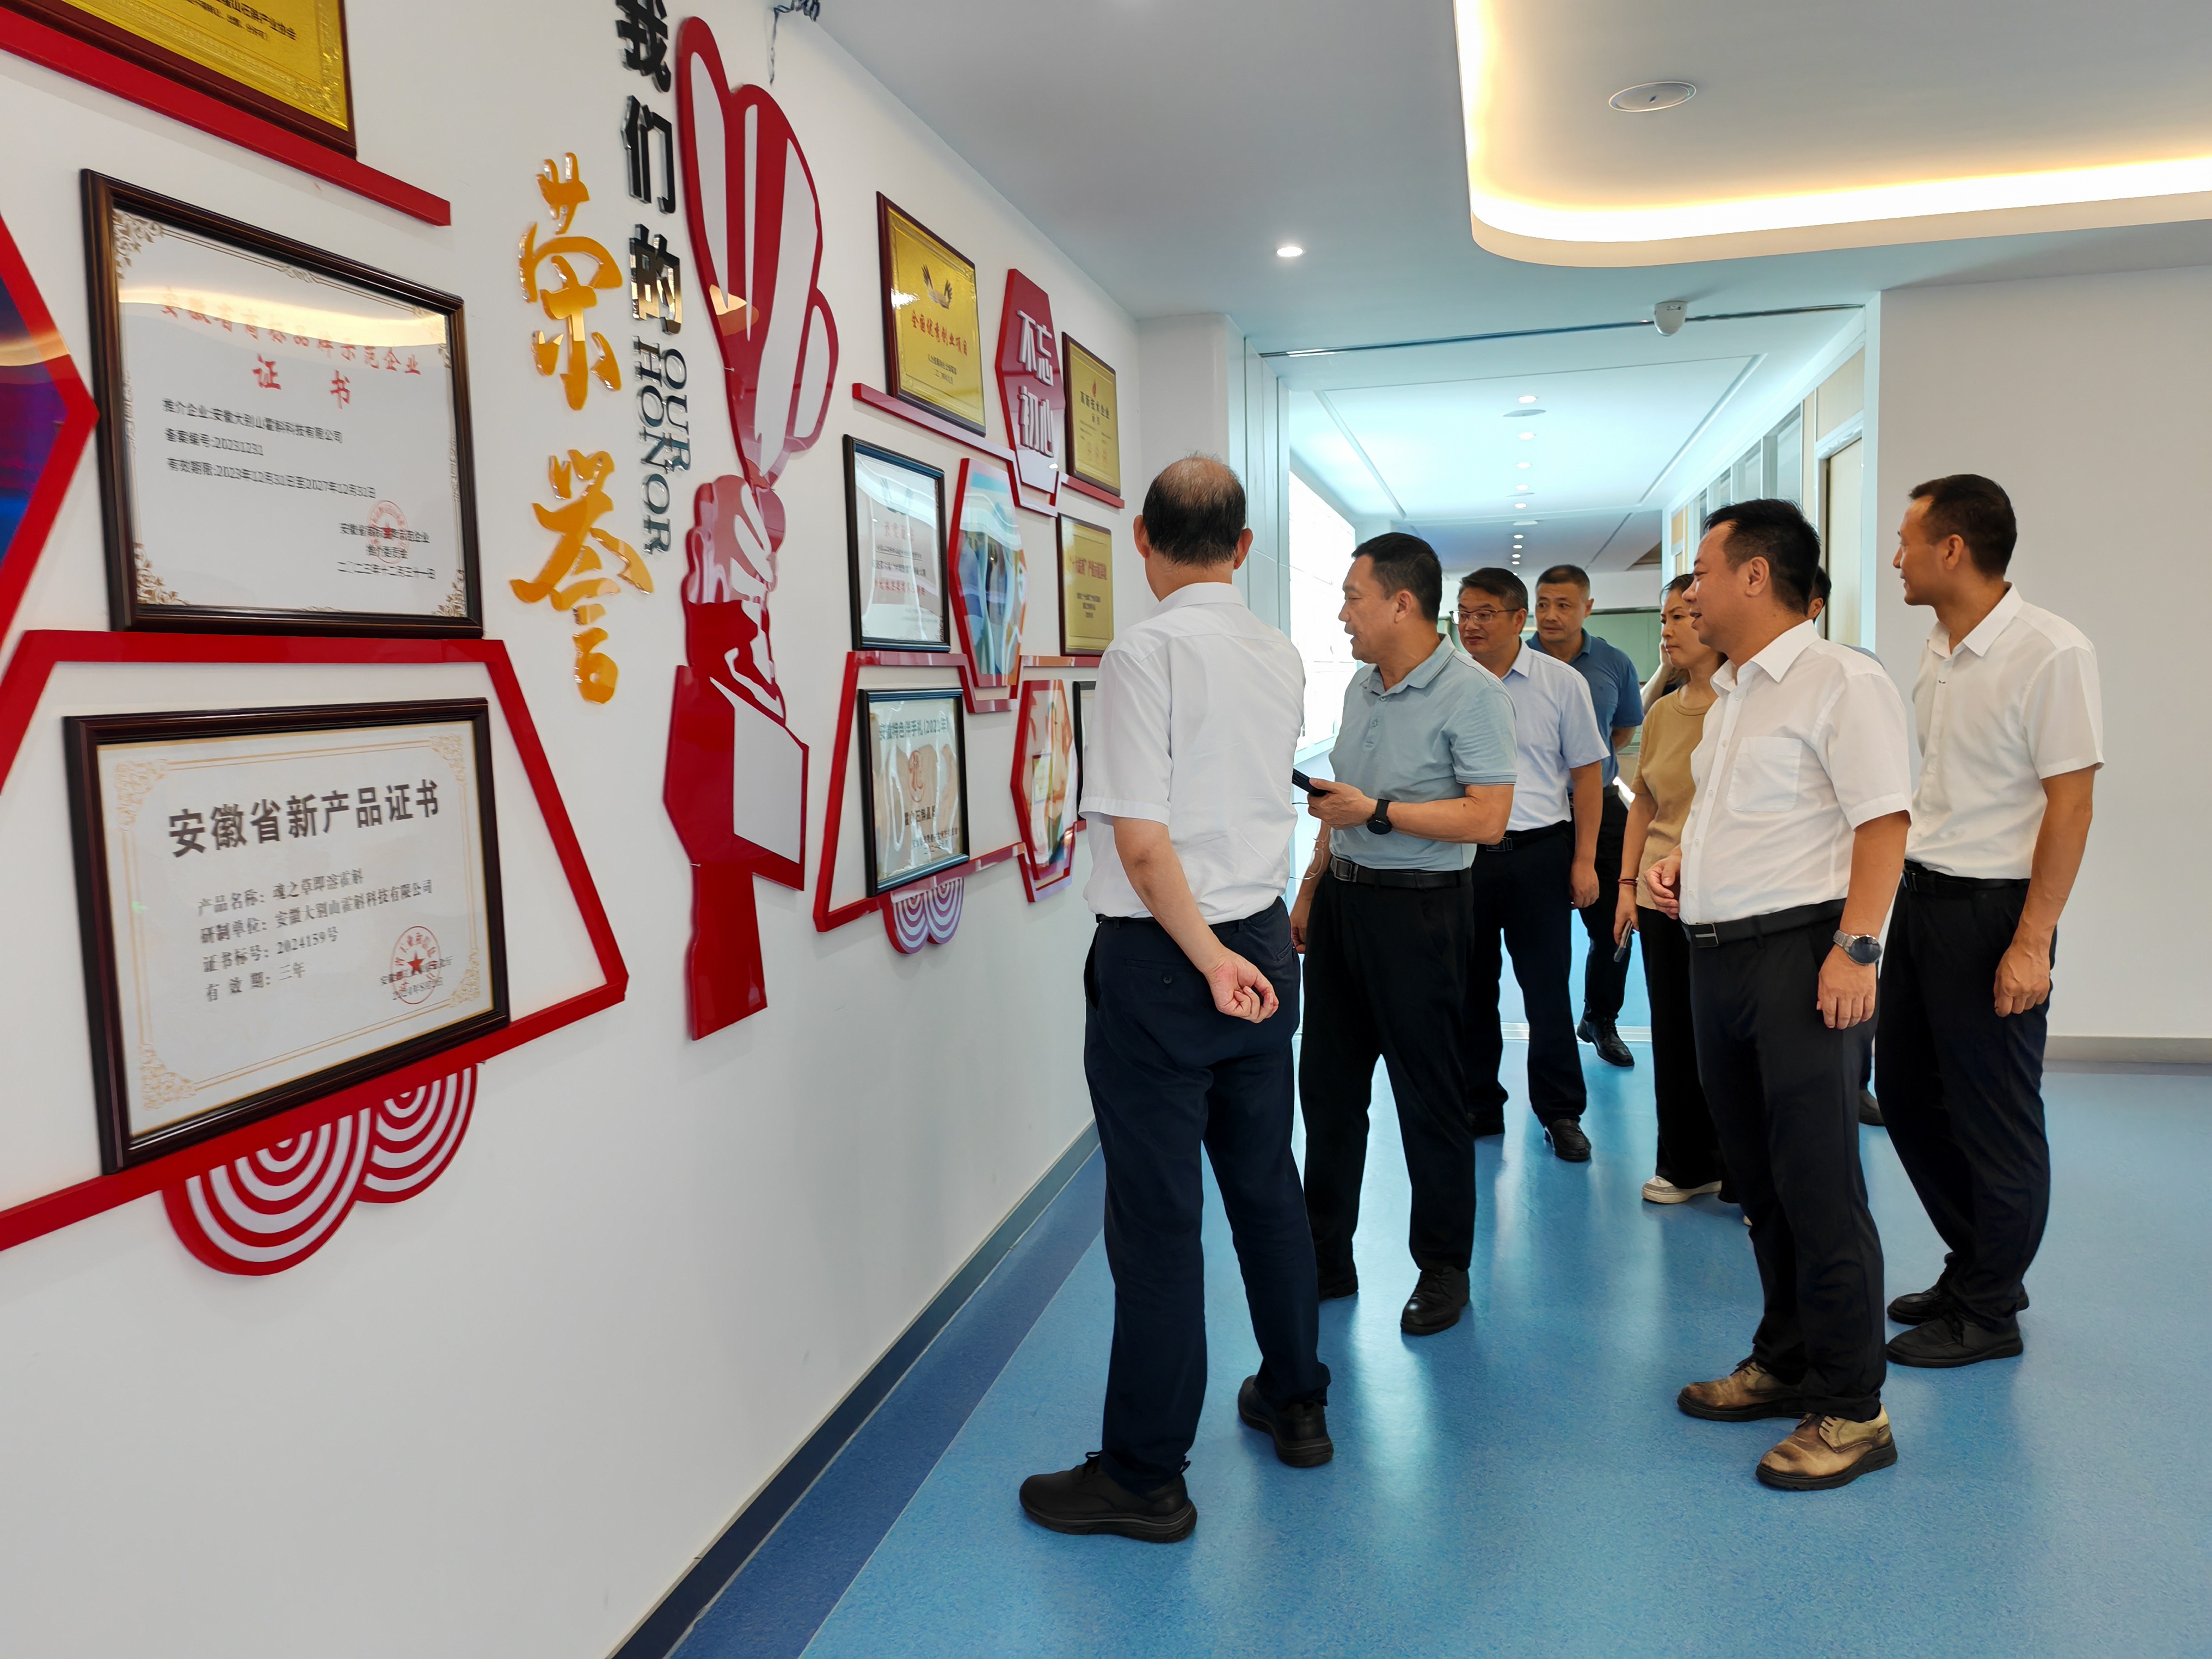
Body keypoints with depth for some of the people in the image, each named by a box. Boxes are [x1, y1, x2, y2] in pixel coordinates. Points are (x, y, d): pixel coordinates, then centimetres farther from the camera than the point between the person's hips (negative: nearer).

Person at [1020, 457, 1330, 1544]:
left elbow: (1142, 839, -21)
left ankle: (1145, 1475, 13)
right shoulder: (1282, 658, 6)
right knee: (1266, 1181, 19)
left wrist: (1207, 959, -13)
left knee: (1157, 1215, 1)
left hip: (1160, 958, -7)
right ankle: (1295, 1402, 35)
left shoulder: (1143, 654, -15)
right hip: (1263, 941, 7)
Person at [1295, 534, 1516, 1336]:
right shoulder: (1360, 685, 11)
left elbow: (1487, 818, -20)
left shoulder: (1471, 693, -13)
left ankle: (1443, 1268, 21)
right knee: (1327, 1083, 12)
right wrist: (1311, 887, 18)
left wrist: (1376, 812, -21)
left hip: (1417, 910, -8)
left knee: (1429, 1096, 4)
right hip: (1342, 901, 8)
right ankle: (1325, 1256, 26)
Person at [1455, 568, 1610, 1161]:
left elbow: (1586, 774, 4)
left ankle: (1560, 1112, 20)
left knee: (1547, 988, 5)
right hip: (1461, 851, 1)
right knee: (1471, 986, 10)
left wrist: (1584, 860, 0)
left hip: (1538, 851, -1)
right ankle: (1478, 1107, 24)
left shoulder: (1562, 683, 0)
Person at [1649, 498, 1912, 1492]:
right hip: (1716, 953, 9)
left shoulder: (1839, 681, -10)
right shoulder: (1730, 693, 18)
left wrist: (1856, 947, -23)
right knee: (1758, 1178, 15)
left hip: (1796, 952, -9)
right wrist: (1679, 860, 10)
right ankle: (1786, 1363, 29)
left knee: (1819, 1186, -4)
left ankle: (1852, 1411, 8)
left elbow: (1883, 822, -16)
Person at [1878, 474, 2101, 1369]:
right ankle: (1972, 1267, 34)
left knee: (1995, 1121, 5)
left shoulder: (2051, 653, -16)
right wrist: (1902, 887, 14)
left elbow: (2070, 804, -16)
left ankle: (1989, 1312, 22)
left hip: (1991, 909, -8)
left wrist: (2032, 943, -18)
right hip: (1919, 893, 8)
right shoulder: (1938, 648, 9)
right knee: (1908, 1094, 16)